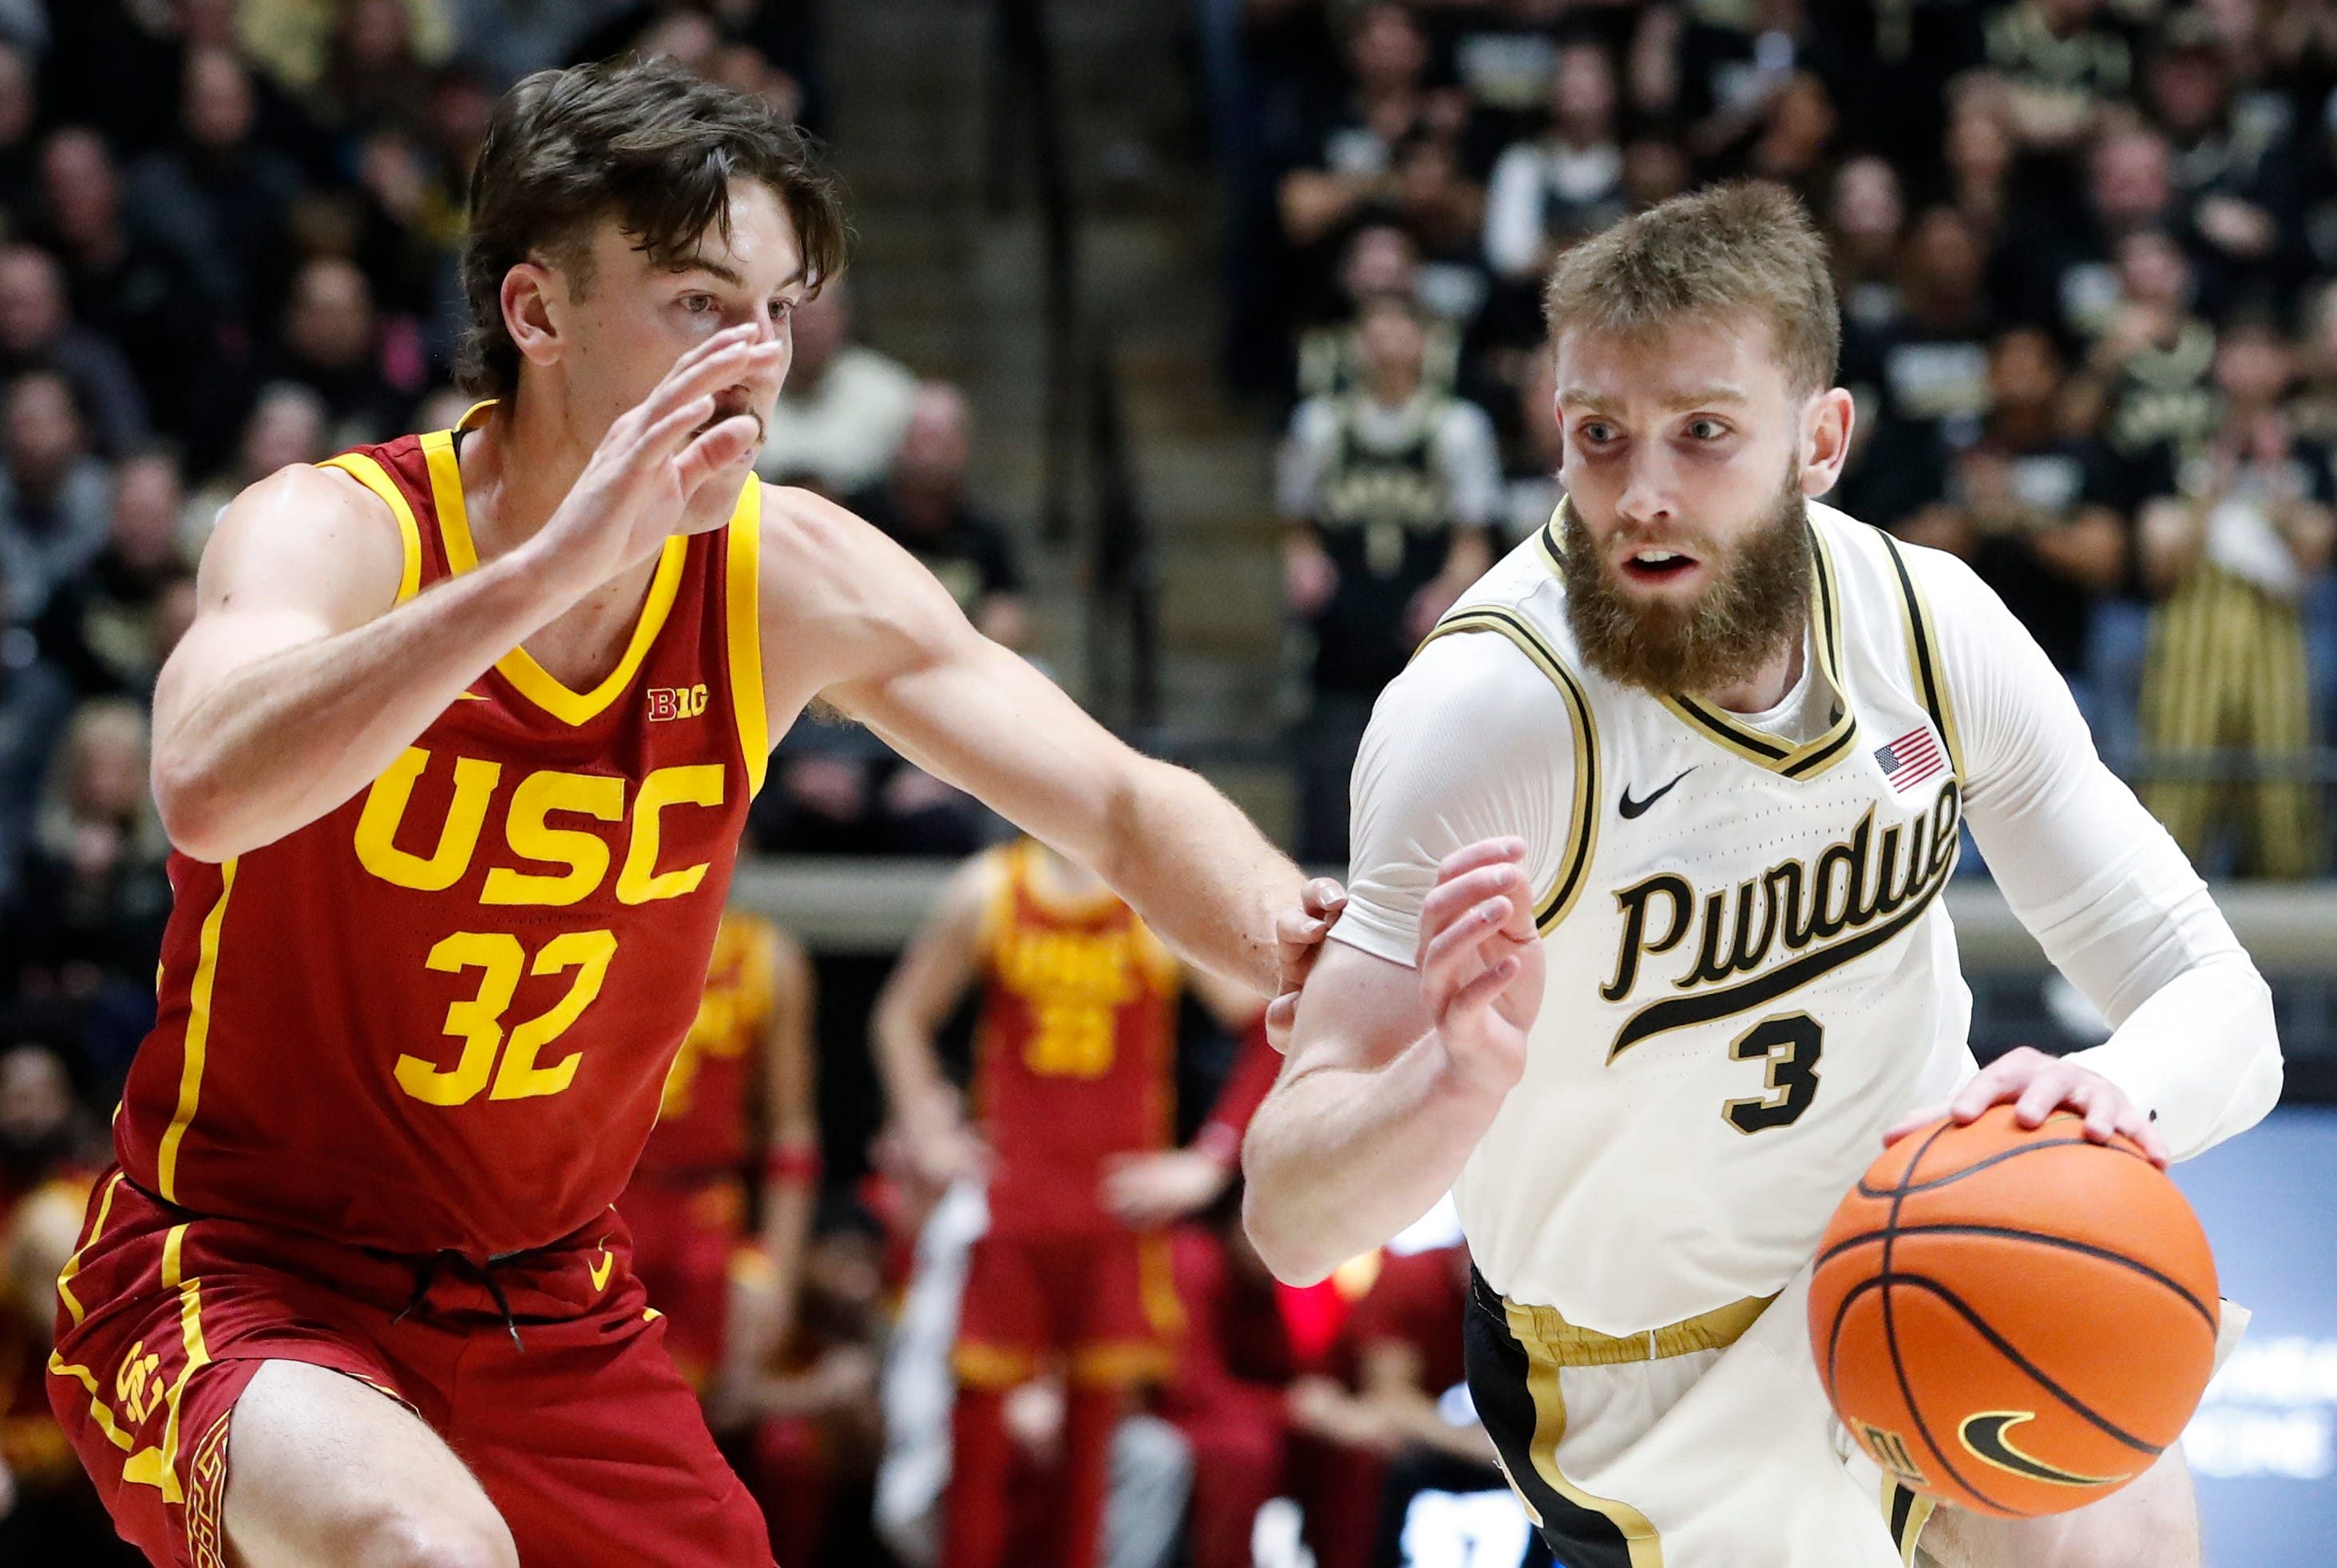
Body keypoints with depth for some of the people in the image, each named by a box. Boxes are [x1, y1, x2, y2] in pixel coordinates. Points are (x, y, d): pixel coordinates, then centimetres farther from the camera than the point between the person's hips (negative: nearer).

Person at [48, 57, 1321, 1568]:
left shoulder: (796, 579, -5)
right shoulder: (335, 531, -19)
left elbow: (1122, 805, -3)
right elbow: (210, 790, -40)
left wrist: (1296, 940, -25)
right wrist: (557, 561, -47)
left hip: (555, 1317, 6)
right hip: (238, 1275, -6)